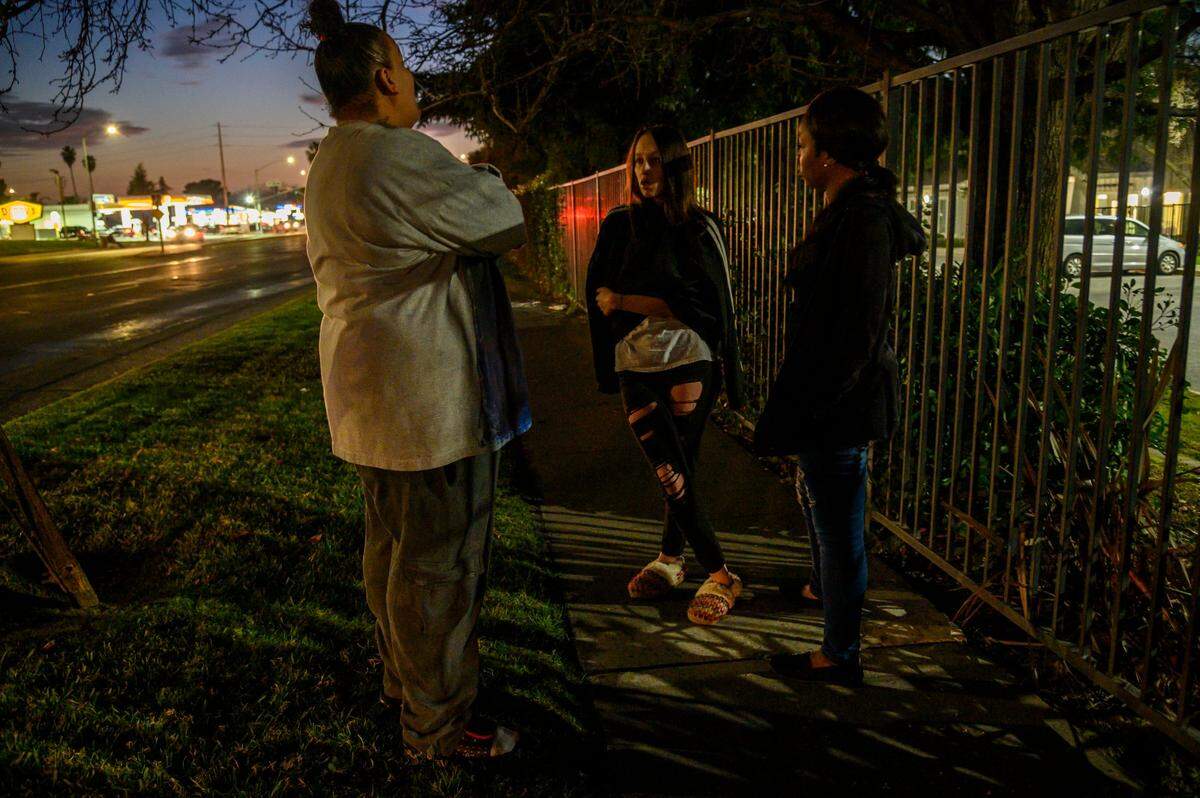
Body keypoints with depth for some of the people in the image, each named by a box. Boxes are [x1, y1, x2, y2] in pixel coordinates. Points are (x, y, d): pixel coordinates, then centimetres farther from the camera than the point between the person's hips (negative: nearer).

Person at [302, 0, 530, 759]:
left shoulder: (328, 164, 16)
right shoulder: (398, 156, -19)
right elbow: (506, 224, -13)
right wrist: (487, 181, 7)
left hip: (373, 393, 11)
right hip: (432, 396, -11)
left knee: (391, 545, 21)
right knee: (441, 562, 1)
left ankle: (403, 678, 39)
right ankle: (437, 720, 16)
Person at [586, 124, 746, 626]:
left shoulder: (700, 228, -2)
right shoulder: (619, 225, 6)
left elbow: (702, 306, -9)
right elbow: (598, 293, 5)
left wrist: (626, 301, -11)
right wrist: (662, 306, -9)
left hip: (690, 364, -2)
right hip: (636, 366, 2)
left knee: (680, 468, 2)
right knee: (670, 472, 4)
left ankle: (670, 560, 23)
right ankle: (719, 575, 19)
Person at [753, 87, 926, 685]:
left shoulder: (860, 221, -23)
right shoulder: (859, 209, 10)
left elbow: (855, 336, -26)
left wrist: (809, 406, -21)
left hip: (838, 405, -11)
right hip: (835, 396, 11)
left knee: (838, 521, 3)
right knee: (816, 496, 29)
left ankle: (840, 656, 21)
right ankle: (824, 588, 54)